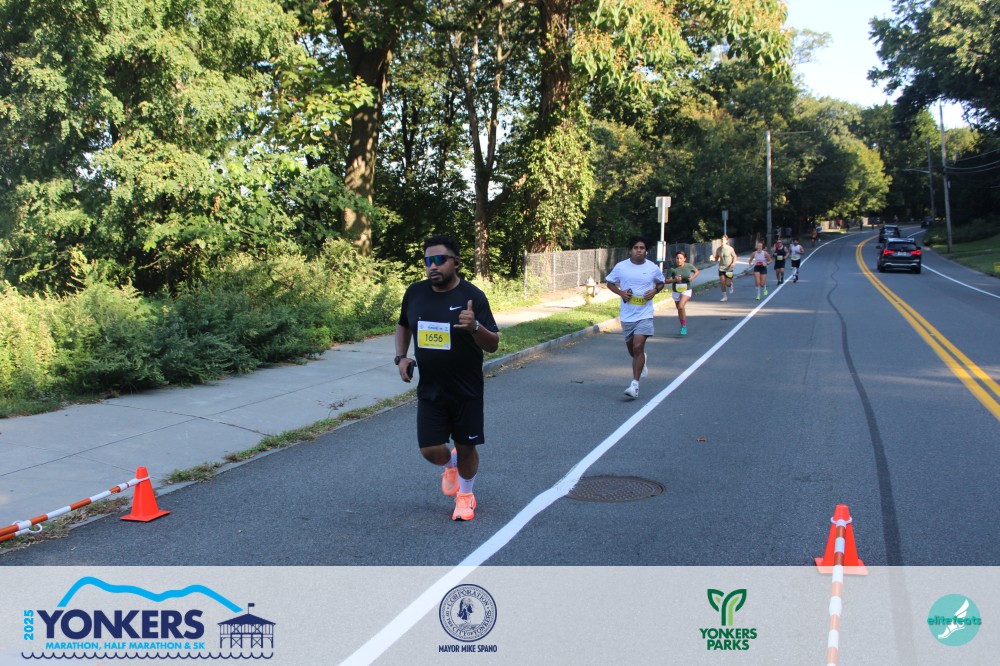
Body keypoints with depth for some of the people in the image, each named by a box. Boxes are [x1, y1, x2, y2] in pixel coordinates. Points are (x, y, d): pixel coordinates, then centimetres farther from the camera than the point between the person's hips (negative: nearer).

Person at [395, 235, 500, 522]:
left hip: (466, 390, -3)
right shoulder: (415, 293, -2)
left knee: (466, 447, 7)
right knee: (431, 450, 0)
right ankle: (450, 464, 37)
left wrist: (475, 327, -35)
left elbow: (493, 344, -15)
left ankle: (465, 494, 35)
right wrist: (401, 357, 1)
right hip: (429, 390, 3)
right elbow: (403, 325, 17)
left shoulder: (472, 296, -14)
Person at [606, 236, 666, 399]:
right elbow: (610, 283, 10)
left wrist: (655, 290, -6)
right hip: (626, 314, 3)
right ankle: (642, 360, 54)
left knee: (638, 347, -16)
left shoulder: (653, 268, -3)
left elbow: (661, 282, 15)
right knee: (631, 349, 17)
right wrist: (620, 292, -9)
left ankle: (635, 384, -12)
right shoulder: (621, 267, -3)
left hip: (644, 314, -2)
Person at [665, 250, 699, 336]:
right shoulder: (672, 269, -13)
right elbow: (666, 280, -8)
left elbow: (697, 271, 9)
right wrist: (674, 280, -26)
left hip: (686, 290, -2)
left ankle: (684, 325, -7)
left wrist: (692, 277, -10)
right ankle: (682, 326, 38)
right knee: (679, 310, 15)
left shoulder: (689, 266, -11)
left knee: (681, 307, -24)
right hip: (676, 291, 2)